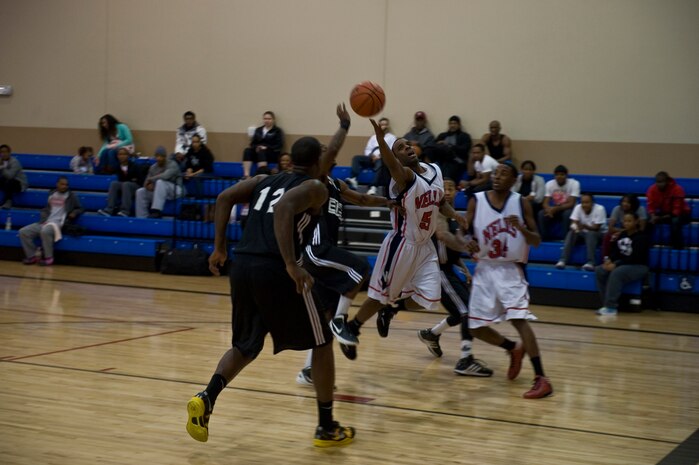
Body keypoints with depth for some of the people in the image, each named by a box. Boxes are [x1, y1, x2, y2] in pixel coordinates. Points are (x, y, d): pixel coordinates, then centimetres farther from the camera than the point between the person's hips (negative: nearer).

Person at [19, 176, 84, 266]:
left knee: (45, 231, -40)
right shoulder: (51, 194, 19)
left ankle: (48, 258, -26)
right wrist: (43, 220, 9)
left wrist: (74, 213, -10)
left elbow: (80, 208, 11)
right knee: (23, 232, -12)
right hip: (45, 222, 6)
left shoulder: (72, 196, 6)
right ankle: (32, 256, -4)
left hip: (58, 223, -6)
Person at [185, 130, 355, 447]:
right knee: (321, 343, 13)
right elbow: (284, 208, -17)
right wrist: (291, 264, -23)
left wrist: (219, 248, 11)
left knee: (245, 346, 24)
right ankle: (326, 428, 17)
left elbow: (224, 198, 9)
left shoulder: (264, 181, 23)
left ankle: (206, 398, -2)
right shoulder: (315, 187, 4)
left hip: (242, 265, 6)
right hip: (275, 270, -6)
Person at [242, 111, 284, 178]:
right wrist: (257, 147, -10)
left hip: (272, 153, -4)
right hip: (258, 151, 4)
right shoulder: (258, 130, 20)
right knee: (247, 151, -27)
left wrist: (266, 148, -18)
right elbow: (252, 143, 14)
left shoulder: (277, 131, 5)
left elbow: (279, 145, -6)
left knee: (261, 152, -37)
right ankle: (246, 175, -41)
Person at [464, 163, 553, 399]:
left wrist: (521, 228, -23)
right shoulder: (476, 201, -1)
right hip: (485, 269, 4)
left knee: (518, 318, -22)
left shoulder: (521, 203, -4)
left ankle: (541, 379, -24)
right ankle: (514, 348, 33)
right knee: (476, 326, 6)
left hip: (510, 270, -4)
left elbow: (537, 241, -2)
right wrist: (468, 242, -19)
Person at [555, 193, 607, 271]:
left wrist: (584, 226, -40)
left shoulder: (599, 209, -20)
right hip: (583, 232, 4)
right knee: (571, 233, -25)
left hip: (599, 234, -3)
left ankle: (590, 262, -42)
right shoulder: (578, 207, -9)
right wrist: (575, 227, -40)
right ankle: (563, 260, -32)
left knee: (590, 234, -36)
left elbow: (596, 228, -22)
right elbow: (573, 223, -15)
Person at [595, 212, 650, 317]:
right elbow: (615, 251, 11)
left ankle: (611, 307, -35)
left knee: (617, 273, -36)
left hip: (639, 266, -8)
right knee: (600, 271, -16)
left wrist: (616, 265, -26)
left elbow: (635, 258, -20)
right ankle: (608, 303, -16)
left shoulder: (642, 237, -12)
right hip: (621, 264, 8)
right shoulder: (622, 235, 11)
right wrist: (609, 260, -12)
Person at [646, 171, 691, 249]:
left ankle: (678, 247, -26)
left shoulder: (677, 189, -26)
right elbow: (651, 206, -12)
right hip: (663, 212, 4)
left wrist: (663, 218, -37)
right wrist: (653, 216, -35)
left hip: (680, 213, -4)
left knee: (675, 221, -39)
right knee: (648, 220, -22)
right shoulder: (652, 189, -14)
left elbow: (677, 209, -27)